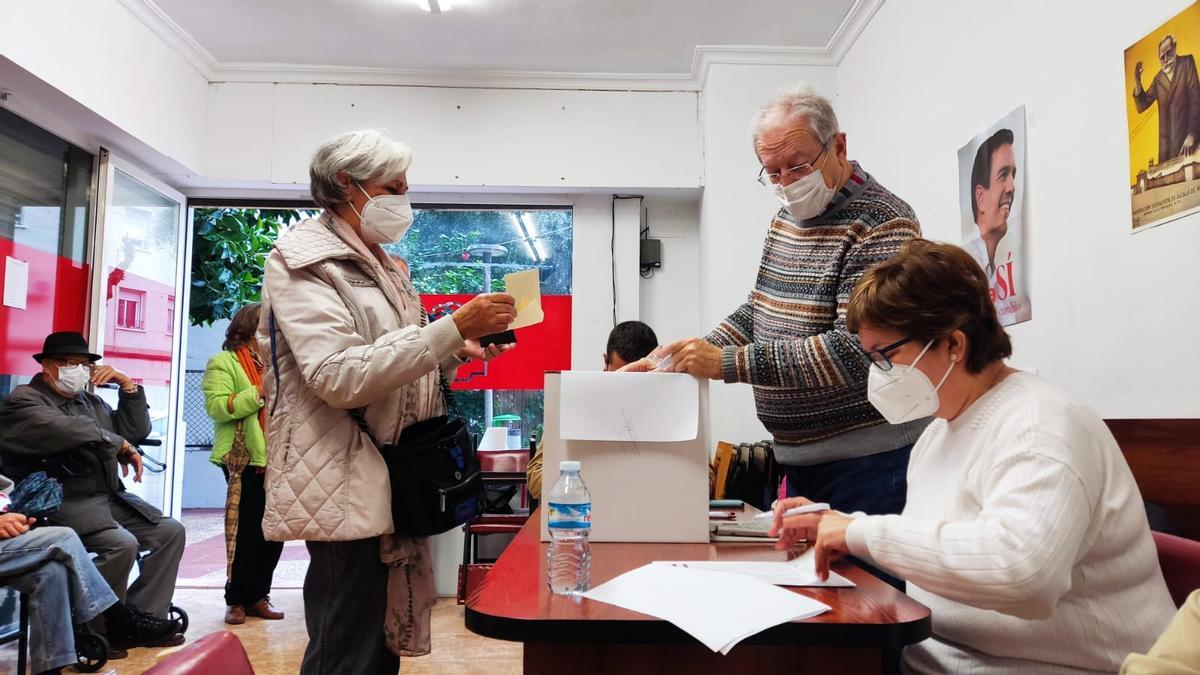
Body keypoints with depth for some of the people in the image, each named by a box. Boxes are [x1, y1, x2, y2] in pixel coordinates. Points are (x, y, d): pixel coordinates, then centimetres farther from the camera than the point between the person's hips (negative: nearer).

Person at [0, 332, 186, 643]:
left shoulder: (92, 402, 21)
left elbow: (138, 430, 15)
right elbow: (69, 431, -21)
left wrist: (127, 383, 7)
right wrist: (121, 445, -12)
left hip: (110, 497, 8)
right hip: (63, 502, -8)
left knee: (171, 531, -4)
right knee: (122, 544, -28)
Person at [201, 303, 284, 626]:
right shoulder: (223, 363, -1)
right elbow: (216, 407, -15)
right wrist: (259, 394, -20)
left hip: (277, 460, 6)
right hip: (245, 462, -6)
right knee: (247, 531, 0)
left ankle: (258, 595, 20)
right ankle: (236, 600, 13)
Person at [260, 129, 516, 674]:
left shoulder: (381, 266, 18)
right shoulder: (304, 261, -9)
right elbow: (339, 377, -22)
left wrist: (458, 353, 5)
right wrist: (454, 327, -24)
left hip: (392, 483, 9)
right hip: (345, 489, -8)